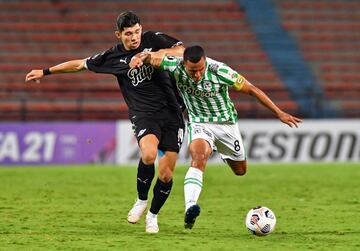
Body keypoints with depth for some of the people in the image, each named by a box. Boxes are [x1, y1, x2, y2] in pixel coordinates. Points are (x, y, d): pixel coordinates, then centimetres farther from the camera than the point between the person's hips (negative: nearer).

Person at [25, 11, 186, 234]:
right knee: (149, 154, -31)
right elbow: (80, 64, 17)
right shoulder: (113, 56, 5)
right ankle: (141, 200, -5)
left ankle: (153, 215, 23)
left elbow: (181, 51, -5)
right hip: (144, 114, -1)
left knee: (166, 174, -4)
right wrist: (46, 72, 24)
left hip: (171, 114, 1)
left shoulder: (152, 40, 3)